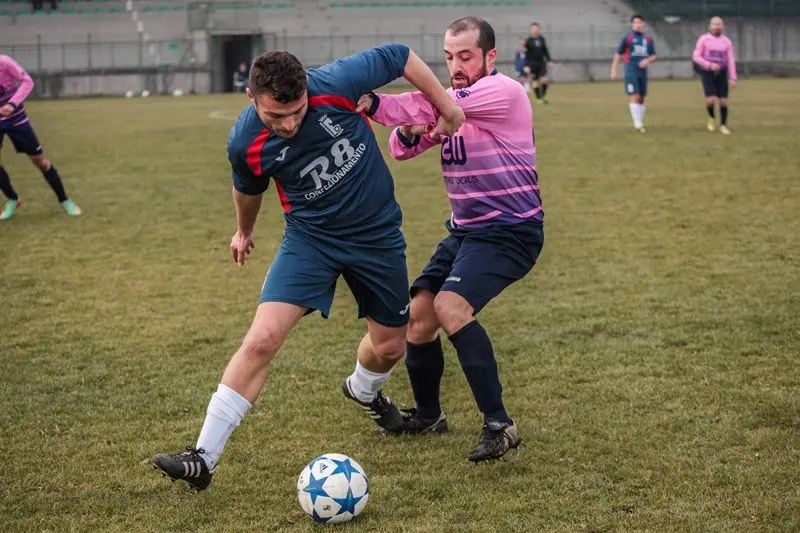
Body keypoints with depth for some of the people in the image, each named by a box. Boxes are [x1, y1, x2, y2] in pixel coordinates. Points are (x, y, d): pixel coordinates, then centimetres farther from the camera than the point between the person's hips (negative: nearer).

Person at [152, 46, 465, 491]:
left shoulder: (336, 84, -26)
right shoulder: (246, 144, -20)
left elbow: (401, 57, -9)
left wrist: (446, 105, -2)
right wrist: (244, 231, 23)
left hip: (377, 234, 1)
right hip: (310, 237, -1)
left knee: (390, 346, 14)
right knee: (261, 340, -18)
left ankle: (364, 391, 53)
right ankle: (205, 458, -10)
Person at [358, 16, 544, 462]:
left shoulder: (503, 93, -16)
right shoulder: (453, 100, 10)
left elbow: (435, 106, -30)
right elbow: (402, 148, 6)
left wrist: (373, 105, -37)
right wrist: (408, 132, -18)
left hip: (509, 231, -8)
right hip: (465, 229, 8)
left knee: (450, 307, -26)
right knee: (419, 315, 4)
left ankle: (499, 425, -19)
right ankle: (428, 416, 26)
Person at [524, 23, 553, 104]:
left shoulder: (542, 39, 5)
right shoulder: (529, 41, -6)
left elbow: (545, 51, 15)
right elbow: (526, 54, -6)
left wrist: (549, 61, 10)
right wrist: (526, 65, -13)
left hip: (541, 62, 3)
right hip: (532, 63, -3)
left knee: (544, 80, -8)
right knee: (535, 81, 0)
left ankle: (543, 96, 11)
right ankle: (538, 98, 12)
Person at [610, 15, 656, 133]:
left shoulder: (648, 39, 10)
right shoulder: (627, 37, -1)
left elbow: (653, 56, 15)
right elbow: (618, 54, 1)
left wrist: (648, 60, -7)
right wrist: (614, 70, -4)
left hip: (643, 70, 5)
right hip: (631, 71, -5)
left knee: (642, 98, 8)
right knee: (635, 97, -13)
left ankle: (640, 123, 18)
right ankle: (638, 124, -11)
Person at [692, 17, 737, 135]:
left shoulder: (726, 42, 4)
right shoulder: (704, 39, -3)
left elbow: (731, 60, 1)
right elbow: (696, 57, -7)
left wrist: (733, 78, -8)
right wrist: (710, 65, -20)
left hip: (721, 73, 3)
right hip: (707, 73, -3)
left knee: (723, 101, -1)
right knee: (711, 100, -15)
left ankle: (723, 125, 14)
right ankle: (711, 118, 16)